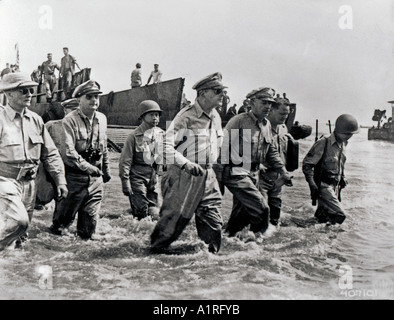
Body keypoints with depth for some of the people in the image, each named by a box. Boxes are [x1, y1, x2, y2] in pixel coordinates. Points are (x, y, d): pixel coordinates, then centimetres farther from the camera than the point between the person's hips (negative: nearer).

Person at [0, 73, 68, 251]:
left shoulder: (35, 120, 8)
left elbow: (50, 154, 13)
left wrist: (60, 181, 7)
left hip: (29, 183, 6)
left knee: (21, 233, 11)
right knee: (19, 221, -24)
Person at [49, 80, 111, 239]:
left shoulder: (102, 119, 8)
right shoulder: (70, 120, -14)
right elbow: (67, 151, -23)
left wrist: (106, 169, 25)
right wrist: (87, 167, -27)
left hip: (95, 178, 5)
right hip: (75, 177, -5)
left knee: (91, 216, 11)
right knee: (65, 216, 7)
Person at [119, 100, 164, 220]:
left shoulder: (161, 134, 7)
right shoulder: (134, 136, -6)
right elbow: (125, 161, -5)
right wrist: (125, 182, -9)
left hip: (155, 178, 4)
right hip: (138, 178, -4)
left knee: (154, 213, 3)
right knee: (141, 214, -6)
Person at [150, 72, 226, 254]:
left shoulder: (216, 117, 12)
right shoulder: (186, 116, -13)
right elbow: (166, 146, -18)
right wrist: (186, 163, -29)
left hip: (208, 177, 7)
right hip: (184, 176, -7)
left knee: (213, 222, 7)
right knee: (174, 218, -1)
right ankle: (156, 249, 17)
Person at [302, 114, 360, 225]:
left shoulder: (343, 145, 8)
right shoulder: (323, 143, -17)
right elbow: (307, 164, -15)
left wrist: (342, 178, 16)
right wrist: (312, 184, -22)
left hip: (335, 186, 8)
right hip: (323, 186, -8)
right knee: (340, 215, -17)